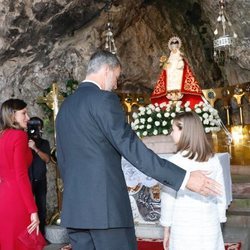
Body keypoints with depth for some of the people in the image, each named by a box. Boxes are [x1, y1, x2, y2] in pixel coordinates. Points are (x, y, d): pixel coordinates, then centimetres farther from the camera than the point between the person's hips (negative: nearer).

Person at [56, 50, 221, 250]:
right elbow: (130, 147, -18)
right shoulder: (103, 99, -10)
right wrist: (184, 178, -17)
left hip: (74, 205, 8)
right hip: (104, 203, -8)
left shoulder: (65, 106, 15)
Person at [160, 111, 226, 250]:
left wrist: (166, 228, 2)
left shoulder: (174, 161, -13)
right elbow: (220, 194, 6)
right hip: (209, 225, 4)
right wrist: (219, 220, 17)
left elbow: (168, 198, -8)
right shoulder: (213, 159, -1)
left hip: (184, 227, -4)